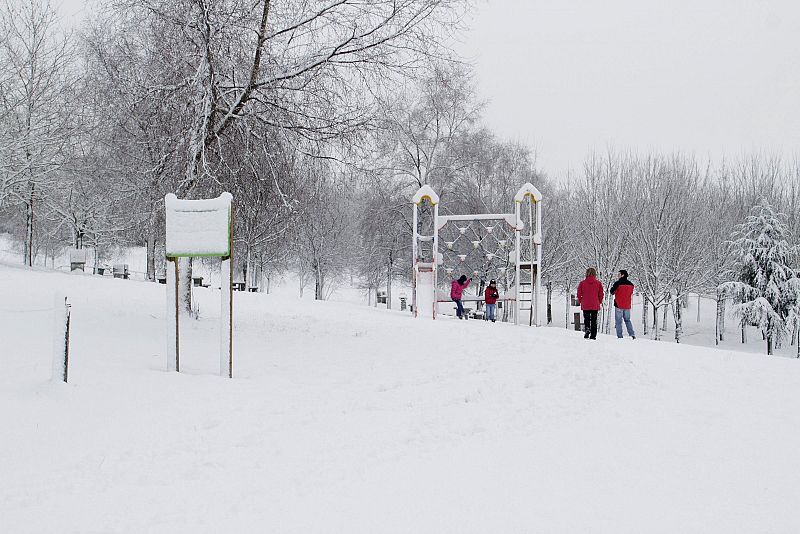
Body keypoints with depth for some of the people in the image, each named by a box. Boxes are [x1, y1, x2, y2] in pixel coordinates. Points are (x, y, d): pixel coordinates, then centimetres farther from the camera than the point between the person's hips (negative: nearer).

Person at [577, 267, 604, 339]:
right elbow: (601, 294, 0)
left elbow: (579, 294, 0)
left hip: (585, 305, 0)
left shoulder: (582, 283, -4)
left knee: (586, 319, 11)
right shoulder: (598, 283, -3)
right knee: (594, 320, 8)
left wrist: (580, 301, 15)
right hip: (595, 305, 0)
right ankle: (593, 335, 7)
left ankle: (587, 329, -17)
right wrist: (600, 302, 16)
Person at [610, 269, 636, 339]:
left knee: (618, 321, 1)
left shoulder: (618, 283, -13)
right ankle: (632, 334, 6)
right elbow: (631, 294, 15)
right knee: (627, 320, 18)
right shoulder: (631, 284, 5)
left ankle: (620, 336, -2)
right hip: (627, 306, 5)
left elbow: (612, 291, -3)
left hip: (618, 305, -5)